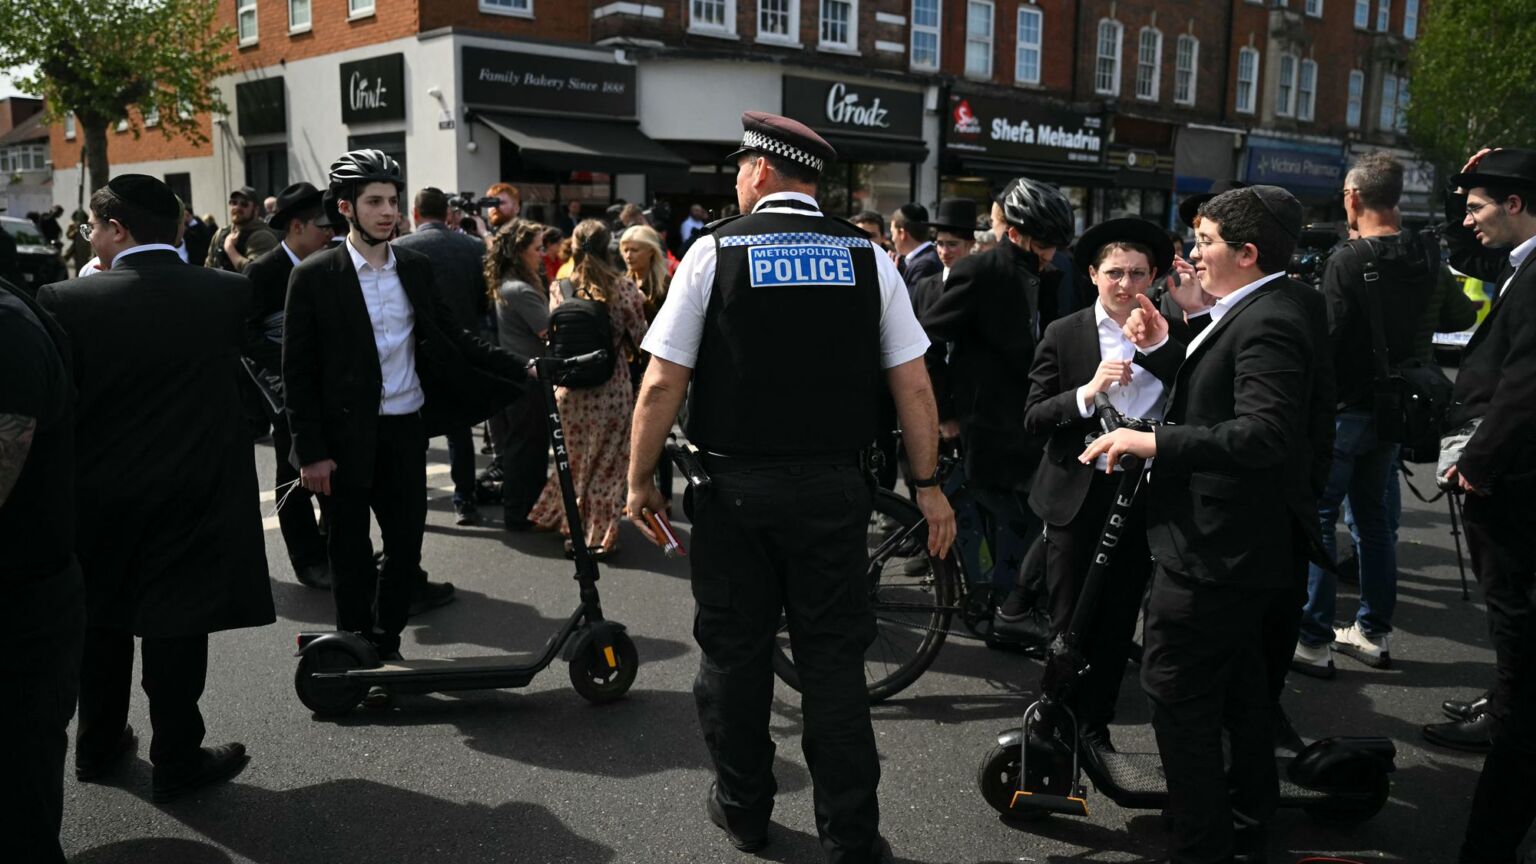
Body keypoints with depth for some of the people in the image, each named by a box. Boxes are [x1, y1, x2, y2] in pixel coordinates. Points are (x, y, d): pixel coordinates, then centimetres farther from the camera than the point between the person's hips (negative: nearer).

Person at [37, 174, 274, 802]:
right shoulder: (232, 295, -10)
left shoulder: (65, 301, -11)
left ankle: (98, 746, 33)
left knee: (102, 625, 18)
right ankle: (177, 759, 17)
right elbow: (253, 378, 1)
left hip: (97, 496, 1)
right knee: (176, 627, 8)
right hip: (195, 496, -1)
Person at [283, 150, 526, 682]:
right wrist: (311, 451, -11)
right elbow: (298, 370, -7)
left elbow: (453, 341, 12)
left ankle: (387, 645, 28)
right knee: (350, 553, 7)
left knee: (406, 542, 10)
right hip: (347, 436, -4)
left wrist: (521, 369, 3)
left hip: (407, 428, 4)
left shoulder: (416, 269, 6)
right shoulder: (315, 276, -7)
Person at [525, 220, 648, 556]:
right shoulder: (625, 289, -9)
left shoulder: (559, 290, -5)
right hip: (612, 388, -2)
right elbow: (640, 338, -1)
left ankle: (574, 527, 30)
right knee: (607, 464, 9)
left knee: (573, 460, 18)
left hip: (570, 389, 2)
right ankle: (601, 535, 12)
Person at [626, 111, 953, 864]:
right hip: (834, 488, 2)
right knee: (833, 658, 10)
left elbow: (662, 385, -8)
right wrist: (927, 485, 8)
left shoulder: (714, 250, -5)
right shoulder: (868, 258, 1)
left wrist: (640, 480, 3)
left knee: (734, 651, 14)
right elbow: (914, 387, 0)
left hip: (735, 486, -1)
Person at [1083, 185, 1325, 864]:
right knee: (1239, 693, 23)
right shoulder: (1250, 314, 13)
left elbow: (1265, 432, -32)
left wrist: (1155, 442, -35)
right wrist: (1163, 349, 6)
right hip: (1244, 547, 11)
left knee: (1177, 695, -5)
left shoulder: (1269, 322, -20)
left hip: (1213, 551, -11)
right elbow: (1210, 398, 17)